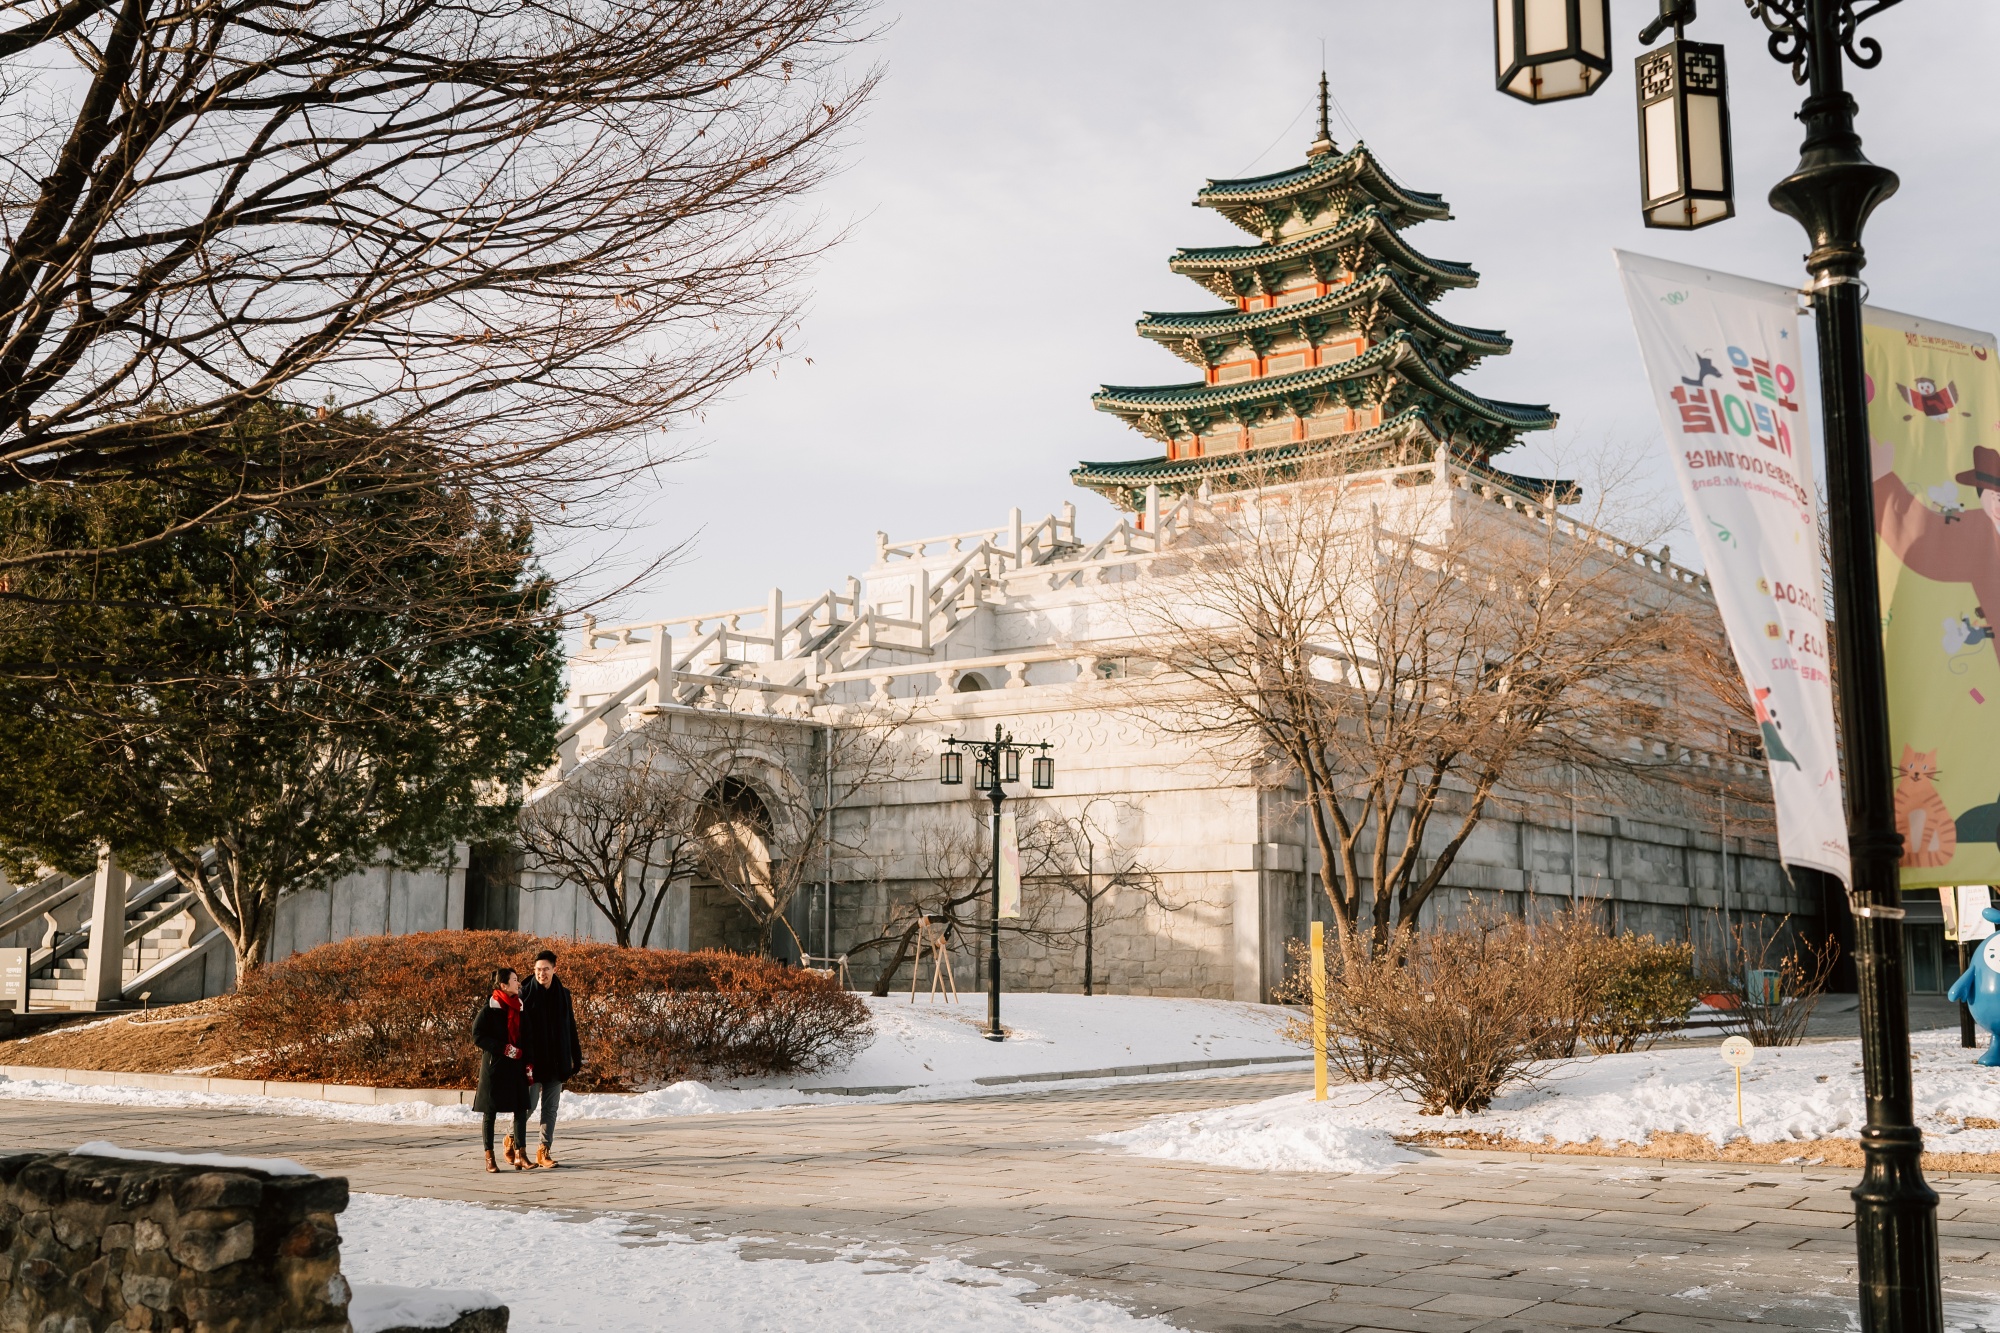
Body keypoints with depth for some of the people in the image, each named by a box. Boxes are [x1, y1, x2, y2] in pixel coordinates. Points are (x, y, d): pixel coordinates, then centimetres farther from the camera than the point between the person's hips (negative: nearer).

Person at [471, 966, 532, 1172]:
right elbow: (477, 1036, -10)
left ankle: (519, 1154, 0)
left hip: (516, 1066, 5)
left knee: (521, 1108, -3)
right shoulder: (490, 1008, -8)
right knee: (490, 1110, 2)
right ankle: (489, 1157, 8)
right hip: (494, 1065, -5)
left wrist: (527, 1061, 6)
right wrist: (503, 1049, -18)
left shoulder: (520, 1007, 10)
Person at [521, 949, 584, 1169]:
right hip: (533, 1061, -4)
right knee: (527, 1105, -1)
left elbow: (570, 1030, 10)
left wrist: (576, 1060, 7)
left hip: (556, 1062, 4)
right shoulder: (526, 993, -5)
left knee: (550, 1109, 5)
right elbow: (520, 1029, -9)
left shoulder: (563, 994, 7)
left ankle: (544, 1152, 11)